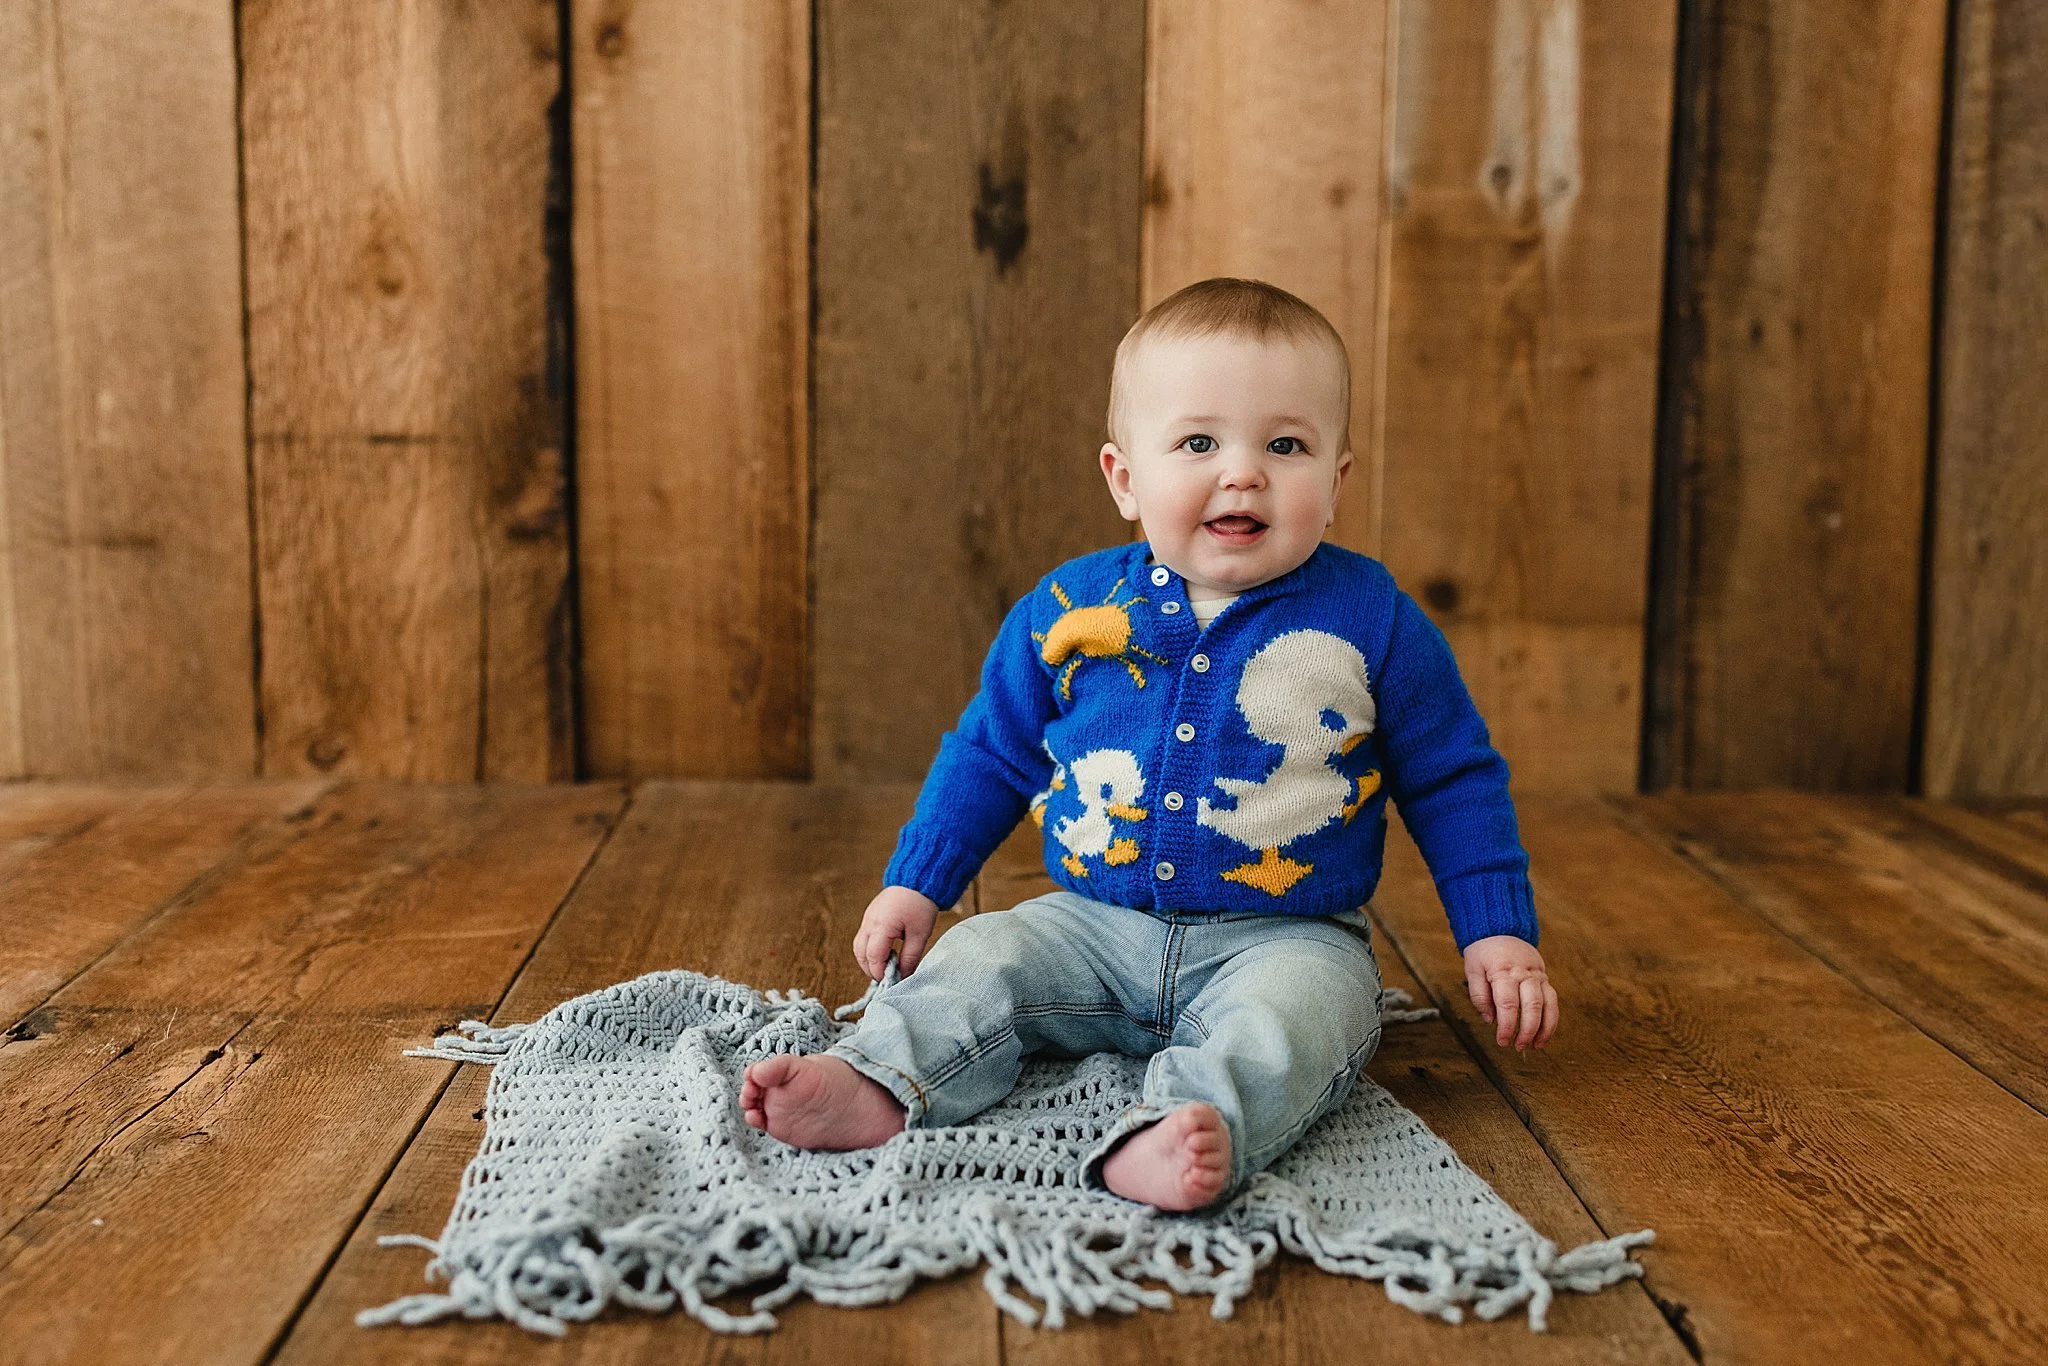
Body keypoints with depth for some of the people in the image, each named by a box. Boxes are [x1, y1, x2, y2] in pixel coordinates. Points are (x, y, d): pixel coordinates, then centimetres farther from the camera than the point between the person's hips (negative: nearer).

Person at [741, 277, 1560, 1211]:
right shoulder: (1068, 609, 0)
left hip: (1286, 937, -3)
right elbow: (990, 751, 13)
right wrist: (915, 885, 11)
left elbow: (1453, 781, 6)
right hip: (1096, 925, 4)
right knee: (979, 959, -16)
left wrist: (1499, 935, 0)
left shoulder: (1374, 623, -4)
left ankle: (1204, 1126, -54)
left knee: (1293, 1014, -33)